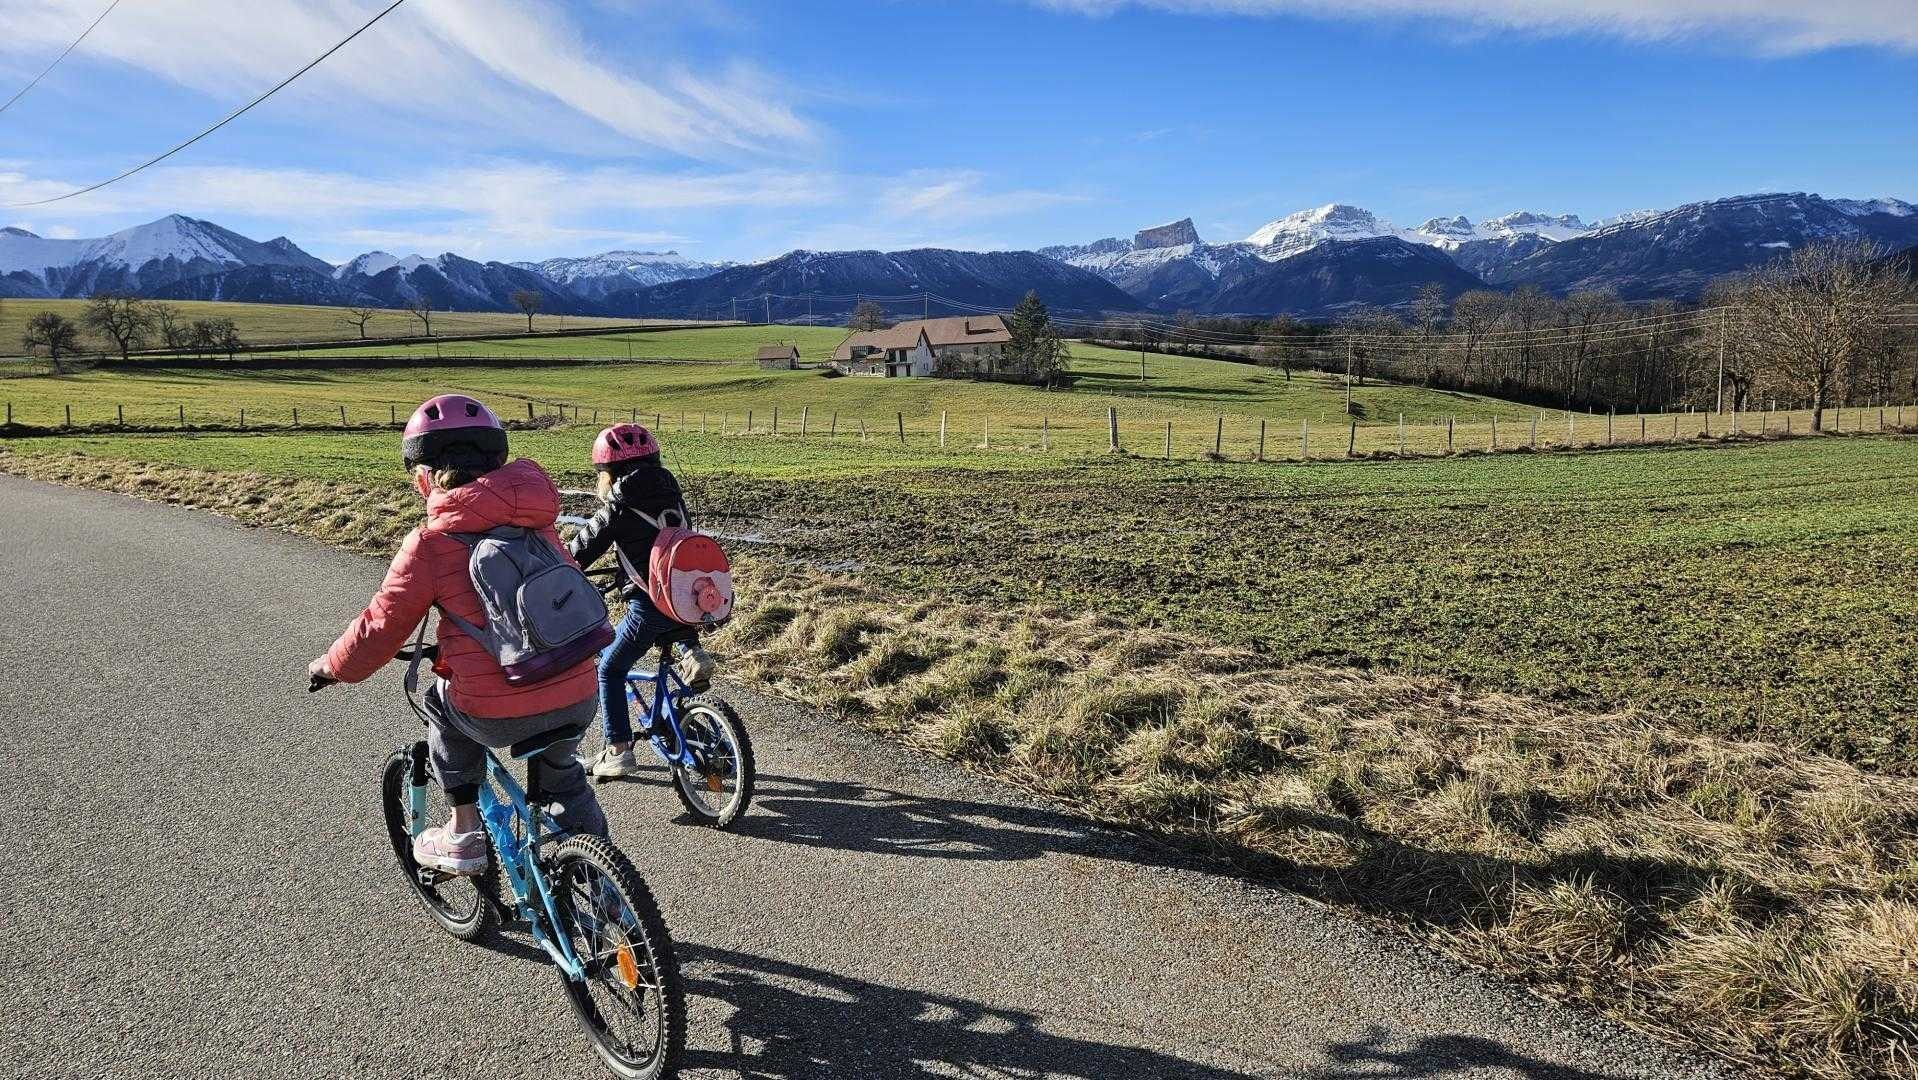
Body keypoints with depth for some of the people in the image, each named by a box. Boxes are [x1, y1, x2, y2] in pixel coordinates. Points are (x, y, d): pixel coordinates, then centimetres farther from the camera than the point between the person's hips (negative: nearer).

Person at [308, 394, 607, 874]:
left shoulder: (429, 544, -5)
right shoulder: (538, 522, 9)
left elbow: (380, 628, 2)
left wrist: (330, 667, 23)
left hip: (499, 717, -4)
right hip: (578, 700, 4)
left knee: (442, 701, 29)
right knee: (562, 775, 31)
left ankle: (464, 837, 28)